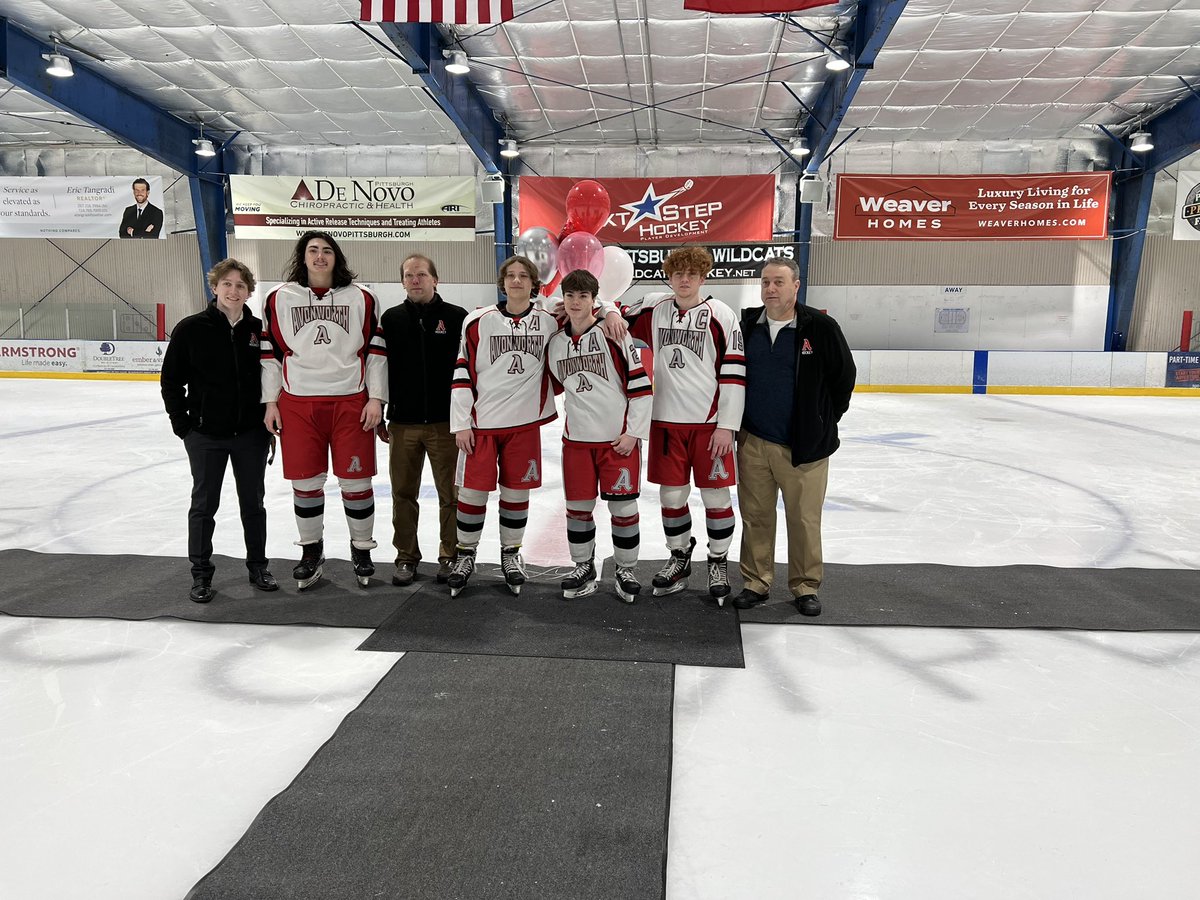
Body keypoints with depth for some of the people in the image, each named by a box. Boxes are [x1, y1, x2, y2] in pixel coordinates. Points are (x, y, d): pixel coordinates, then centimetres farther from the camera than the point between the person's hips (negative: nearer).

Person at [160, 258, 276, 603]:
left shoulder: (258, 330, 0)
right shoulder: (191, 329, -6)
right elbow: (171, 379, 0)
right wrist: (182, 422, -5)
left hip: (251, 434, 2)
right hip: (206, 435, -2)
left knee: (253, 502, 13)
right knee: (204, 504, 9)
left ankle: (258, 566, 28)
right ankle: (201, 573, 22)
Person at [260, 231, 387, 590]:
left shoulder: (361, 298, 4)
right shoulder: (279, 298, 6)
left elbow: (375, 351, 3)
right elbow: (271, 352, 8)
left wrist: (376, 398, -3)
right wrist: (270, 401, 3)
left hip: (351, 402, -1)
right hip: (298, 404, 1)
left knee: (356, 480, 3)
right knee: (305, 481, 7)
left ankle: (361, 548, 21)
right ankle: (311, 549, 24)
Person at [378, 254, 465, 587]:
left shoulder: (457, 317, 0)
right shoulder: (391, 319, 7)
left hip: (446, 422, -2)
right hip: (402, 423, 3)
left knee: (451, 495, 4)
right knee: (403, 494, 8)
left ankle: (450, 556, 18)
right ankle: (406, 557, 21)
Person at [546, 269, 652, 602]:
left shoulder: (613, 333, -8)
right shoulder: (556, 343, 6)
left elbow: (639, 384, -9)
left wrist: (634, 432, -11)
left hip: (619, 437, -4)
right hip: (576, 439, 4)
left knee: (623, 506, 3)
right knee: (578, 507, 9)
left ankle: (625, 570, 20)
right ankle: (584, 570, 25)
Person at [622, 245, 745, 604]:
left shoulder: (721, 315, -5)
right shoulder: (653, 309, 5)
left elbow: (734, 373, -7)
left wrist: (726, 426, -11)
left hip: (710, 424, -3)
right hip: (666, 422, 3)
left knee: (715, 495, 5)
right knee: (671, 494, 11)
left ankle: (719, 562, 24)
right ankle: (679, 557, 31)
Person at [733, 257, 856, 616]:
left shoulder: (820, 327, -9)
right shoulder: (746, 324, 2)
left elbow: (844, 376, 0)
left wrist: (825, 421, 4)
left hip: (804, 445, -3)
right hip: (753, 441, 3)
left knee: (804, 519, 6)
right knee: (755, 516, 10)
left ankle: (806, 586, 22)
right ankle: (756, 582, 24)